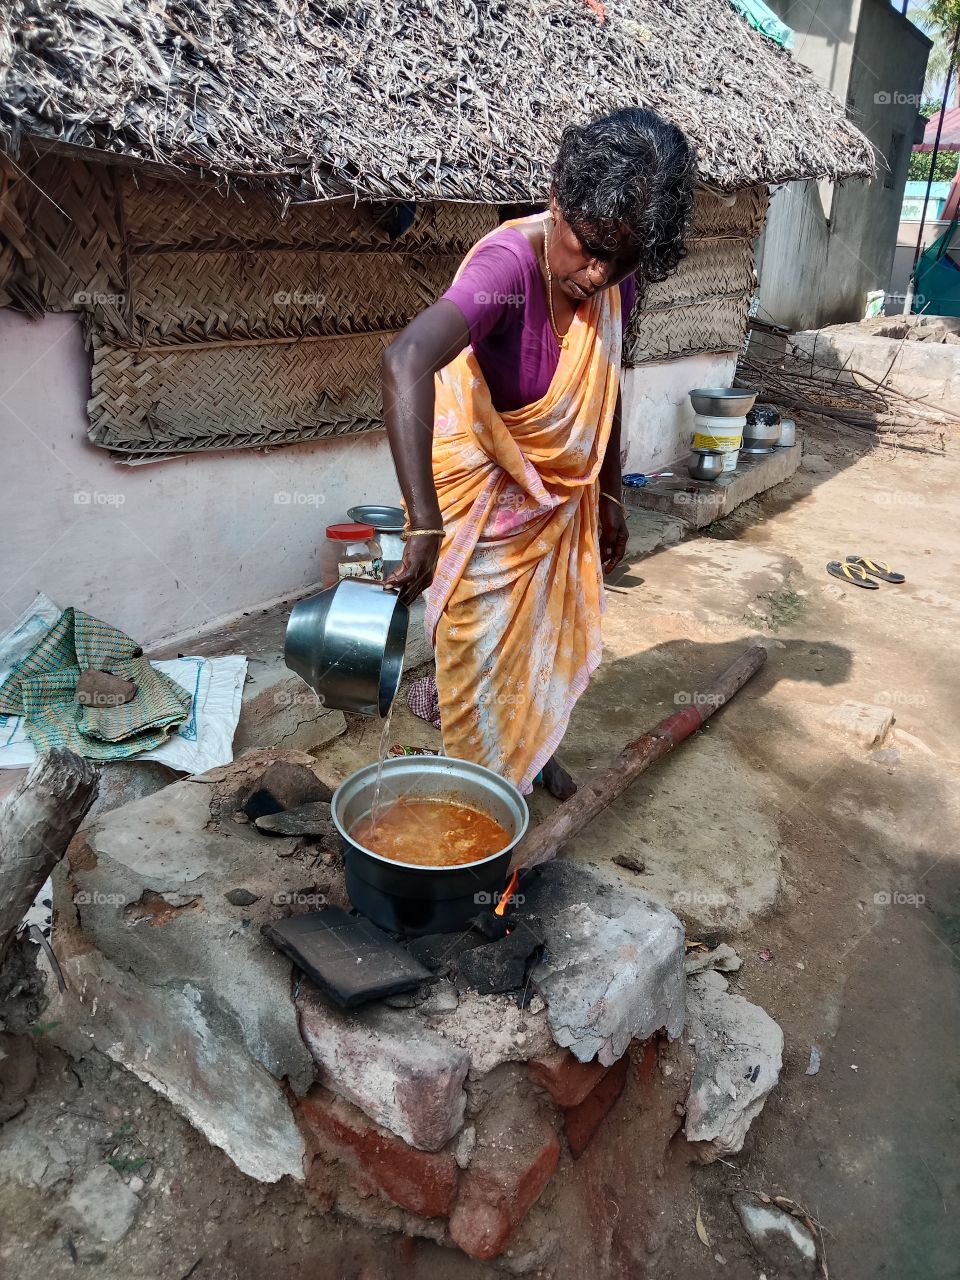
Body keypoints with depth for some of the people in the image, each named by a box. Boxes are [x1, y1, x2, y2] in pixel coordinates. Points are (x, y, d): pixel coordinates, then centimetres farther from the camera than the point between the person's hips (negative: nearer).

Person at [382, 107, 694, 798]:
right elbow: (406, 359, -50)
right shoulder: (509, 264, -32)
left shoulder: (616, 284, -10)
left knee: (547, 636, 23)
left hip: (560, 495, 7)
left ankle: (534, 751, 49)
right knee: (485, 650, 9)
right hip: (484, 495, -6)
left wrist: (610, 496, 12)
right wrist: (425, 526, -56)